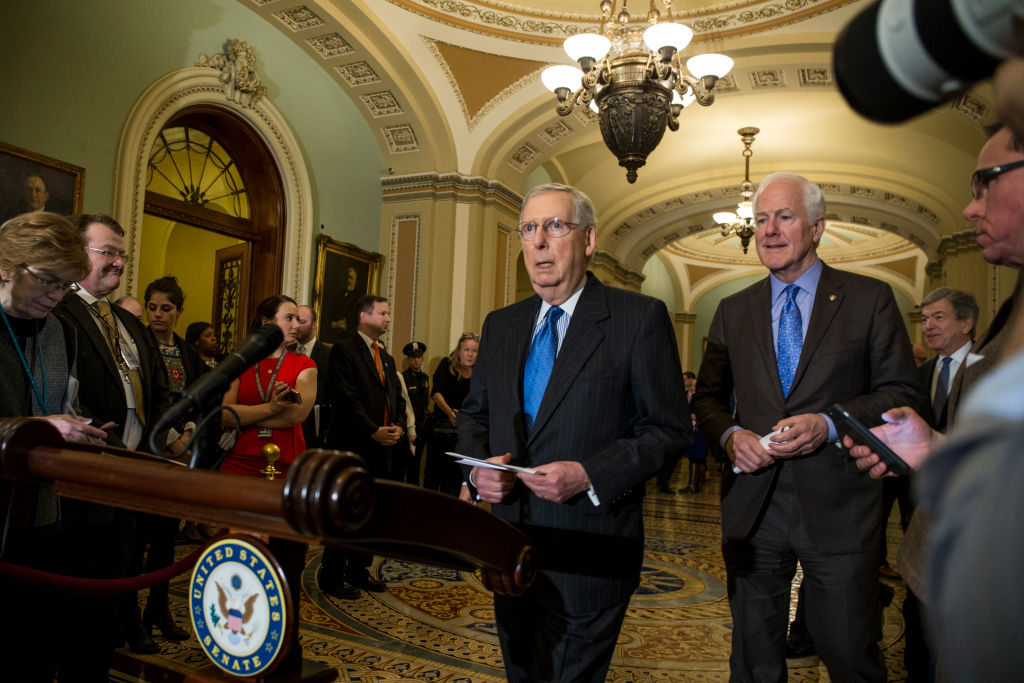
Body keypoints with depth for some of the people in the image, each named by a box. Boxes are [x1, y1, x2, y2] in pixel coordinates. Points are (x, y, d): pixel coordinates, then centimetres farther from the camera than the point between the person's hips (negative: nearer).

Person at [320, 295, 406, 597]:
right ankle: (331, 577, 11)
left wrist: (398, 426, 1)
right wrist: (374, 431, -15)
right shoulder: (344, 350, -6)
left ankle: (359, 571, 23)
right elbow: (346, 399, -15)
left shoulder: (386, 357, 19)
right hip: (353, 445, -8)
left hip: (381, 447, 8)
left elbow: (396, 398, 19)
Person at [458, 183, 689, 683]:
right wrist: (477, 466, -5)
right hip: (509, 547, 6)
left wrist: (589, 476, -21)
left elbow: (668, 430, -9)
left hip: (588, 557, -5)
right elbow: (473, 413, 15)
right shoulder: (500, 324, 9)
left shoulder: (640, 318, -8)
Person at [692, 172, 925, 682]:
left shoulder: (870, 299, 1)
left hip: (837, 506, -2)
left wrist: (829, 423, -17)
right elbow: (707, 399, 13)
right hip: (752, 502, 3)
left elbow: (902, 392, -2)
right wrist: (730, 435, -8)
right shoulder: (733, 311, 9)